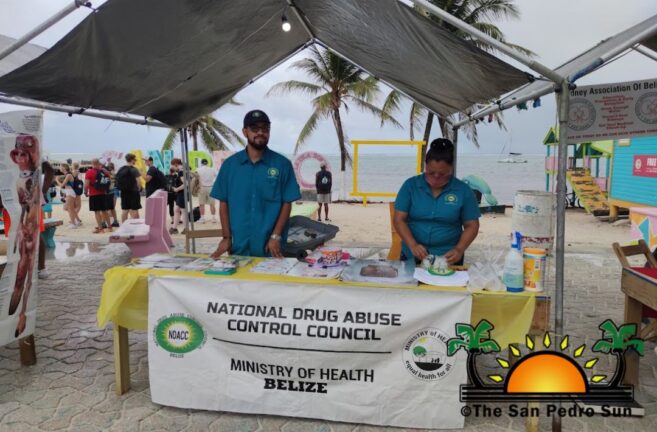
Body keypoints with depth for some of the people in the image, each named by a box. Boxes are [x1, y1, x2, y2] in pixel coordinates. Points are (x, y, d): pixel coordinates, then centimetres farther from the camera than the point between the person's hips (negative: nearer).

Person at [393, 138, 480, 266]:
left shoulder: (463, 190, 0)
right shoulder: (410, 185, 0)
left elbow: (471, 225, 4)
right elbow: (399, 219, -1)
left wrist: (459, 249, -12)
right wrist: (413, 245, -15)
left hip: (448, 258, 0)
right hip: (412, 256, 0)